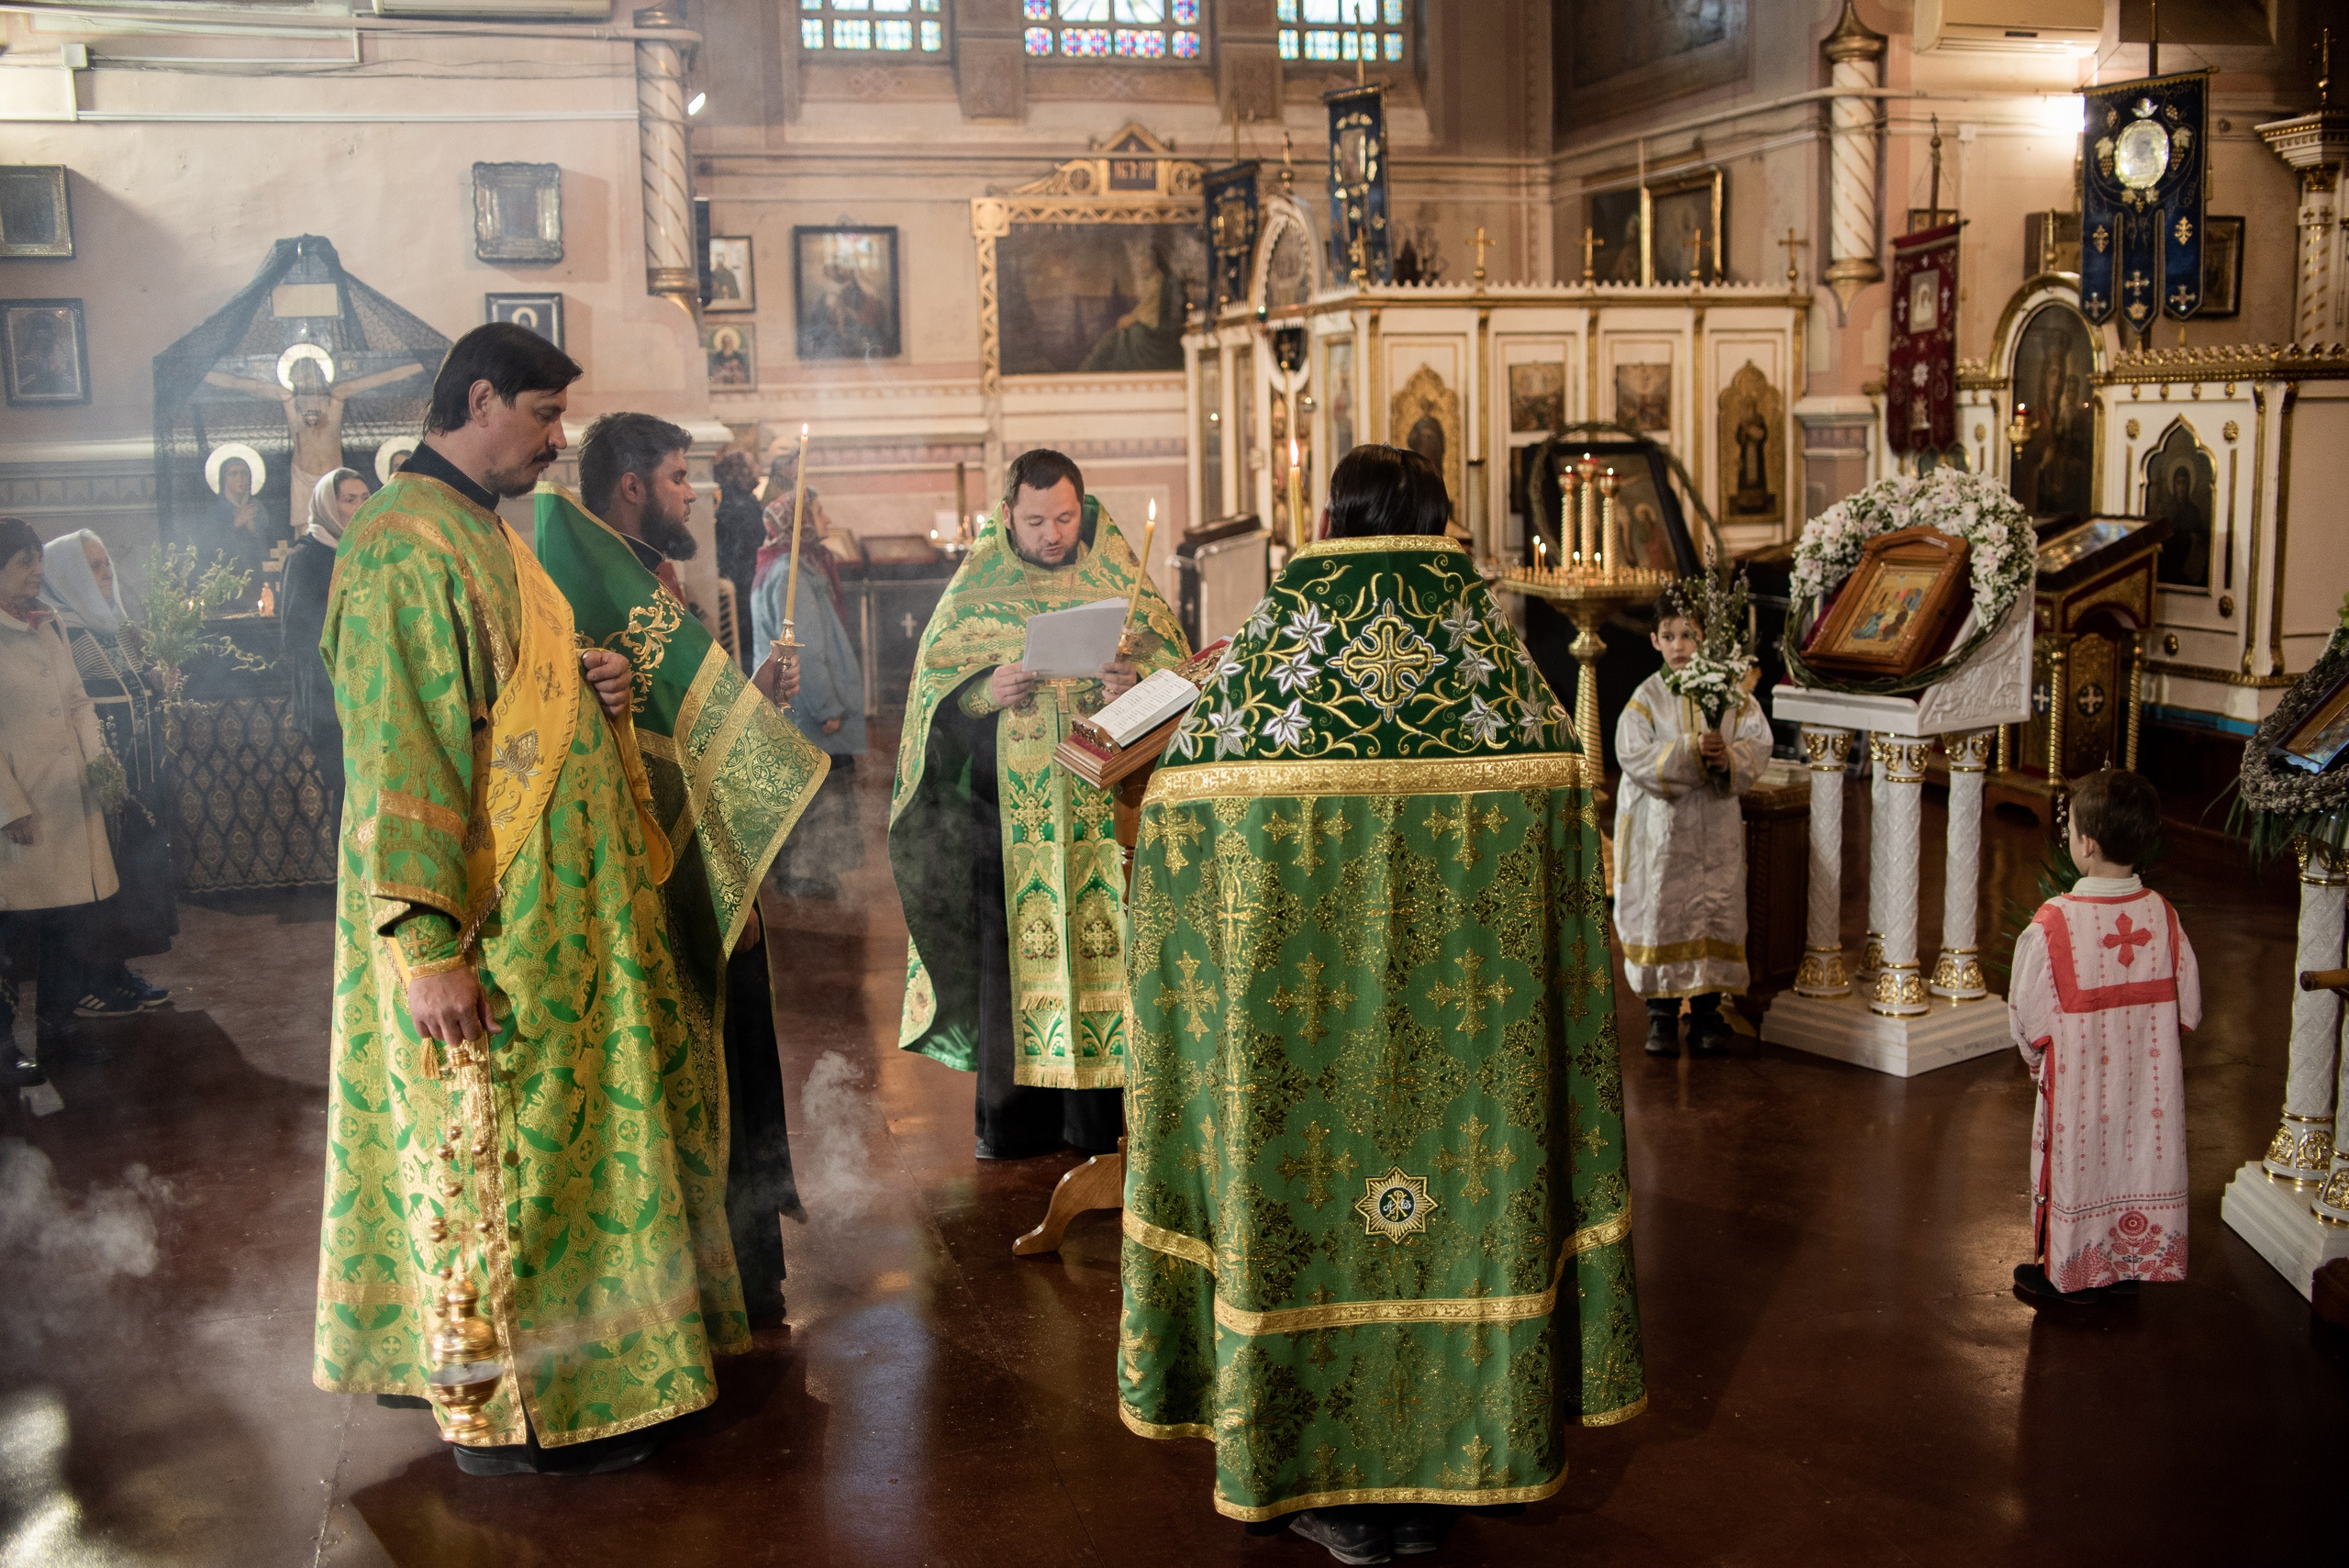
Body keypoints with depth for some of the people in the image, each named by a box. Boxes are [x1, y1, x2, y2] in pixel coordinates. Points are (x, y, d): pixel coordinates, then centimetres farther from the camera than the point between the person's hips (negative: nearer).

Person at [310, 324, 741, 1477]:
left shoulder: (480, 530, 15)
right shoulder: (403, 542, -16)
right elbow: (400, 752, -22)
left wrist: (588, 688, 5)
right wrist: (427, 944, -26)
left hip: (555, 903, 10)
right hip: (485, 928, -10)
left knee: (556, 1135, 16)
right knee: (497, 1153, 0)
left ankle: (556, 1368, 28)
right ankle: (509, 1414, 13)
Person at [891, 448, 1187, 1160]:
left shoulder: (1120, 582, 7)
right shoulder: (975, 589, 7)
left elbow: (1176, 673, 5)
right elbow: (936, 692, 6)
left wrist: (1134, 683, -16)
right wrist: (984, 693, -15)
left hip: (1104, 802, 0)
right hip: (1007, 803, 0)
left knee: (1104, 946, -1)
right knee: (1010, 955, 0)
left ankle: (1099, 1115, 9)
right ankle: (1011, 1120, 10)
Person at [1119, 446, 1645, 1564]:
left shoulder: (1264, 644, -5)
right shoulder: (1494, 641, 0)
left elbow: (1183, 812, -3)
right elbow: (1557, 806, 3)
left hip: (1294, 972, -1)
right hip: (1467, 983, 2)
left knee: (1316, 1187, 10)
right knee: (1458, 1187, 13)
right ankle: (1441, 1465, 26)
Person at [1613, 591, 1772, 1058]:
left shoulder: (1732, 693, 3)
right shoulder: (1647, 698, -3)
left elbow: (1759, 745, -3)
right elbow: (1634, 756, -14)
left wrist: (1729, 758, -24)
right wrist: (1690, 751, -25)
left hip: (1716, 827, 2)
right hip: (1660, 828, -2)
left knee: (1715, 911, 5)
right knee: (1660, 914, 2)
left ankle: (1707, 1010, 16)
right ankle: (1662, 1013, 13)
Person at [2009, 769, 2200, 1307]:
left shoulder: (2051, 925, -23)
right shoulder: (2162, 915, -10)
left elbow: (2029, 1020, -13)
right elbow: (2189, 1008, 0)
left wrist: (2037, 1054, 8)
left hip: (2079, 1087, -4)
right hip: (2147, 1082, 4)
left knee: (2078, 1166, 12)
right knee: (2140, 1160, 18)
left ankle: (2070, 1277, 26)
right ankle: (2129, 1266, 34)